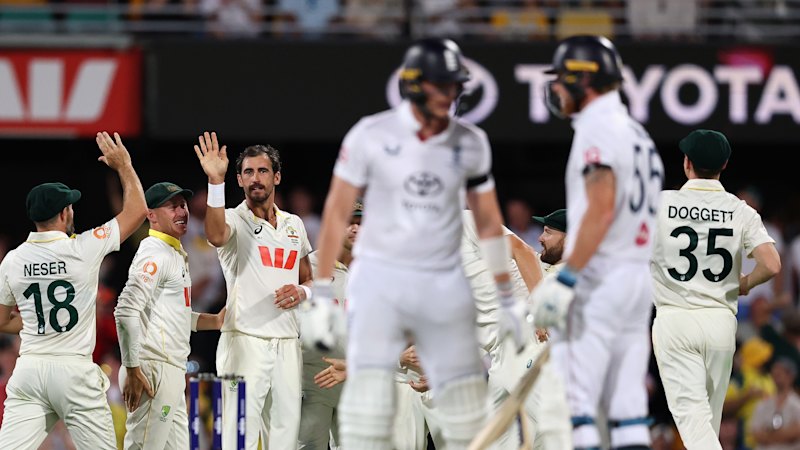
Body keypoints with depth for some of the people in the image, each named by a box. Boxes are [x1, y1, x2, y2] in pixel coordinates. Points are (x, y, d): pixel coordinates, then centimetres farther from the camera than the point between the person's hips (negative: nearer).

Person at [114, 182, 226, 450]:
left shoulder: (176, 255, 20)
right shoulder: (154, 254, -11)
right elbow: (126, 312, -21)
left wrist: (215, 321, 17)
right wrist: (132, 371, -23)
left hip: (173, 374, 10)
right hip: (153, 371, -10)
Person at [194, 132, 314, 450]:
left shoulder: (294, 225, 16)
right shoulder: (234, 220, -2)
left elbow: (309, 280, 25)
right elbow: (216, 236, -27)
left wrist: (301, 292, 0)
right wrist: (216, 181, -37)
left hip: (287, 343, 5)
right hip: (245, 340, -5)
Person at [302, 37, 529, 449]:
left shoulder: (470, 144, 4)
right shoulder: (372, 135, -6)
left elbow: (489, 222, 11)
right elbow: (337, 213, -3)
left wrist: (507, 299, 10)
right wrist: (321, 296, -5)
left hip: (444, 285, 3)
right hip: (379, 277, -3)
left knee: (466, 404, 2)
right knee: (369, 392, -14)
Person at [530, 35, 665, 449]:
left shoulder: (598, 129, -10)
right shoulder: (637, 132, 19)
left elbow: (602, 209, -20)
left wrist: (567, 277, -21)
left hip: (599, 276, -9)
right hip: (639, 277, 9)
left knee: (575, 403, -8)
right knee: (626, 408, 7)